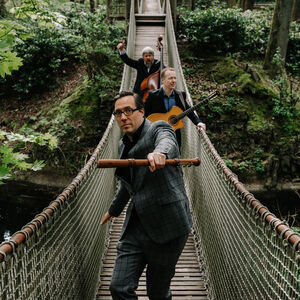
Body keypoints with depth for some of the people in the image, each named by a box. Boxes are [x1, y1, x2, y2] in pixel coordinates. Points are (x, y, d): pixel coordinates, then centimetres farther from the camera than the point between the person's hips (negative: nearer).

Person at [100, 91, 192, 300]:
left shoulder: (159, 129, -7)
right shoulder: (123, 145, 14)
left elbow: (168, 143, -34)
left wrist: (159, 153, -57)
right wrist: (114, 210, 43)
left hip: (167, 226, -6)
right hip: (136, 225, 6)